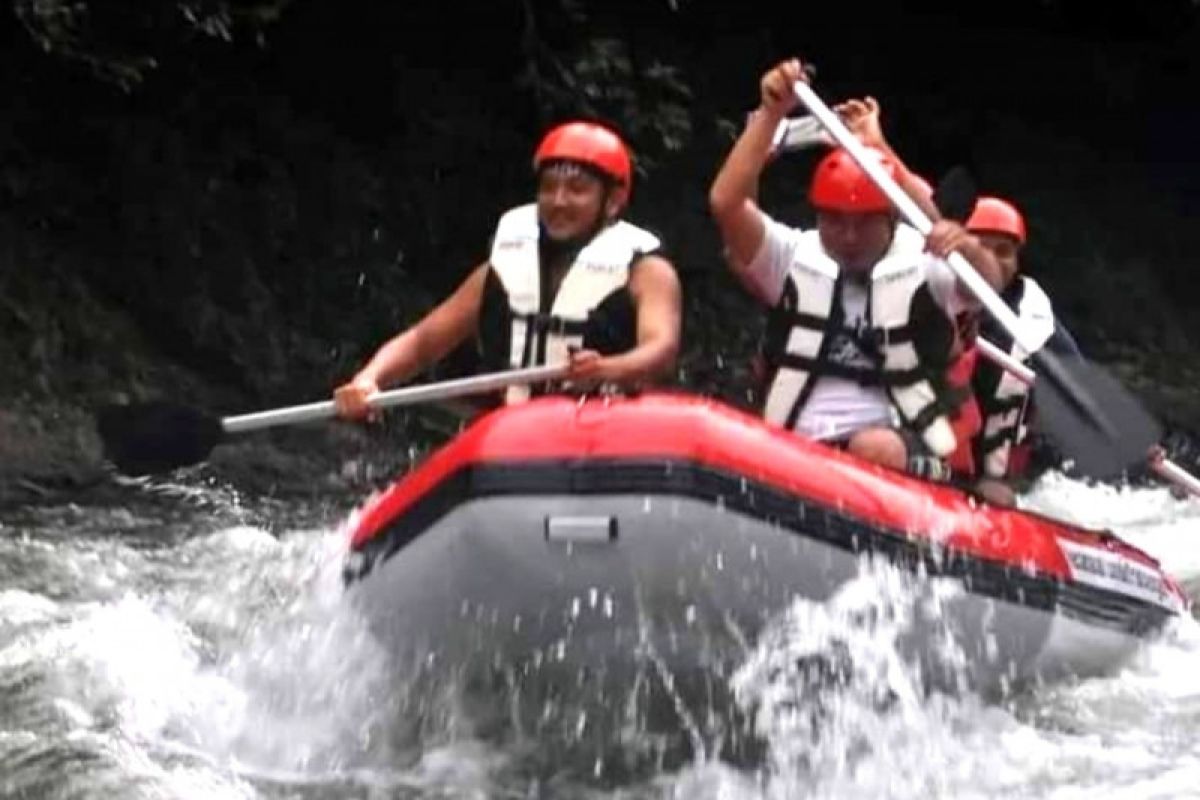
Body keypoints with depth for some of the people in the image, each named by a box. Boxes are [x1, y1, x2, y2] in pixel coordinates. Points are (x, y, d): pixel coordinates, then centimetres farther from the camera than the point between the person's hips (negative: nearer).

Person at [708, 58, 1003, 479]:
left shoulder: (923, 264, 6)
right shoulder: (793, 257, 10)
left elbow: (989, 286, -13)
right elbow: (726, 203, -3)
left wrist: (971, 252, -36)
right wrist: (770, 114, -11)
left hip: (904, 448, -3)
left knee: (878, 451, -37)